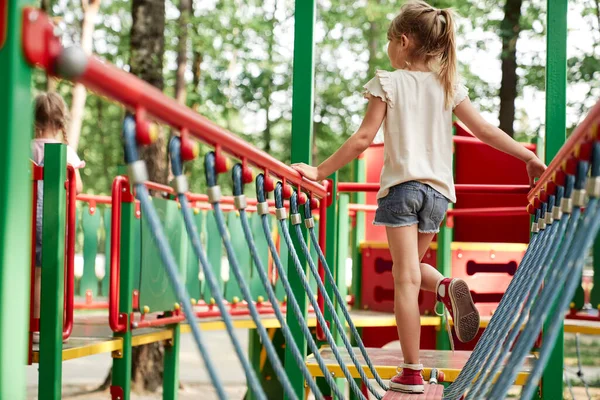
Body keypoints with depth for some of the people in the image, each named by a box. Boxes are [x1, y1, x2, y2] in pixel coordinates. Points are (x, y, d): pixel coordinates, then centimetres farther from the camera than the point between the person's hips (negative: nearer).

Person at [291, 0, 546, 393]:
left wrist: (320, 171, -1)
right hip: (438, 190, 4)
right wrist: (530, 158, 14)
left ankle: (412, 373, -4)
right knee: (411, 267, 22)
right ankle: (448, 287, -11)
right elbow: (484, 130, 6)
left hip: (401, 185, -4)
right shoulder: (448, 85, 10)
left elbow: (363, 139, -6)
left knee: (406, 278, -4)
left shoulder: (387, 82, -1)